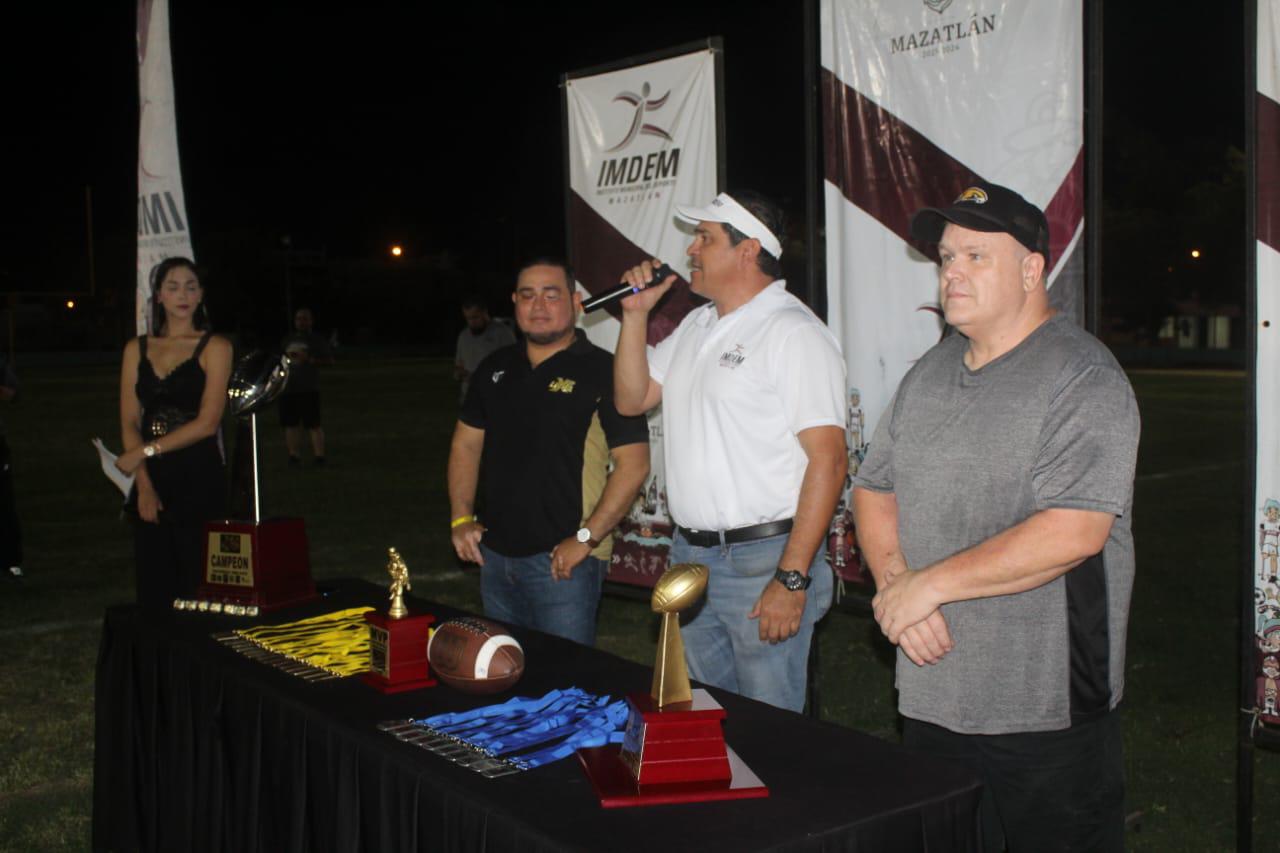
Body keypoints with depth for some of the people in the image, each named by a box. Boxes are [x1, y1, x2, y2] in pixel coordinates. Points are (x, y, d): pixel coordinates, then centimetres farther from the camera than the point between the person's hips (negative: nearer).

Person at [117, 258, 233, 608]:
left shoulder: (214, 347, 0)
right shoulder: (137, 349, 11)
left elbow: (207, 423, -9)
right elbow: (129, 423, 5)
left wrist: (147, 451, -11)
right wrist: (144, 486, -6)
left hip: (199, 478, -3)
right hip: (150, 479, 3)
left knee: (195, 584, -3)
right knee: (153, 587, 5)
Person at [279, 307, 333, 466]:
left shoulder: (317, 340, 4)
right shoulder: (288, 339, 18)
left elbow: (330, 360, -3)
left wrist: (309, 359, -14)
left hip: (309, 389, -5)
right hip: (287, 388, 5)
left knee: (313, 424, -9)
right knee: (291, 424, 5)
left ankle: (319, 455, -4)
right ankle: (294, 456, 12)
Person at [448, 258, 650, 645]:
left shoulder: (602, 371, -9)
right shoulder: (495, 369, 10)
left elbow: (633, 463, -14)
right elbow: (466, 444, 17)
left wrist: (586, 539, -17)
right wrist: (462, 518, 5)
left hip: (562, 561, -6)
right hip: (495, 555, 6)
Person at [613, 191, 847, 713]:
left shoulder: (793, 332, -12)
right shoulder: (695, 326, 14)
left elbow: (827, 460, -18)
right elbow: (632, 400, 19)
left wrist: (791, 578, -22)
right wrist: (635, 314, 7)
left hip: (763, 558, -8)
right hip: (690, 554, 8)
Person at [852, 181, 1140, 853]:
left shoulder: (1083, 378, -13)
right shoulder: (930, 374, 11)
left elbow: (1073, 532, -23)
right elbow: (873, 489, 13)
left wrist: (928, 584, -18)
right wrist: (893, 584, -7)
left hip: (1045, 709, -6)